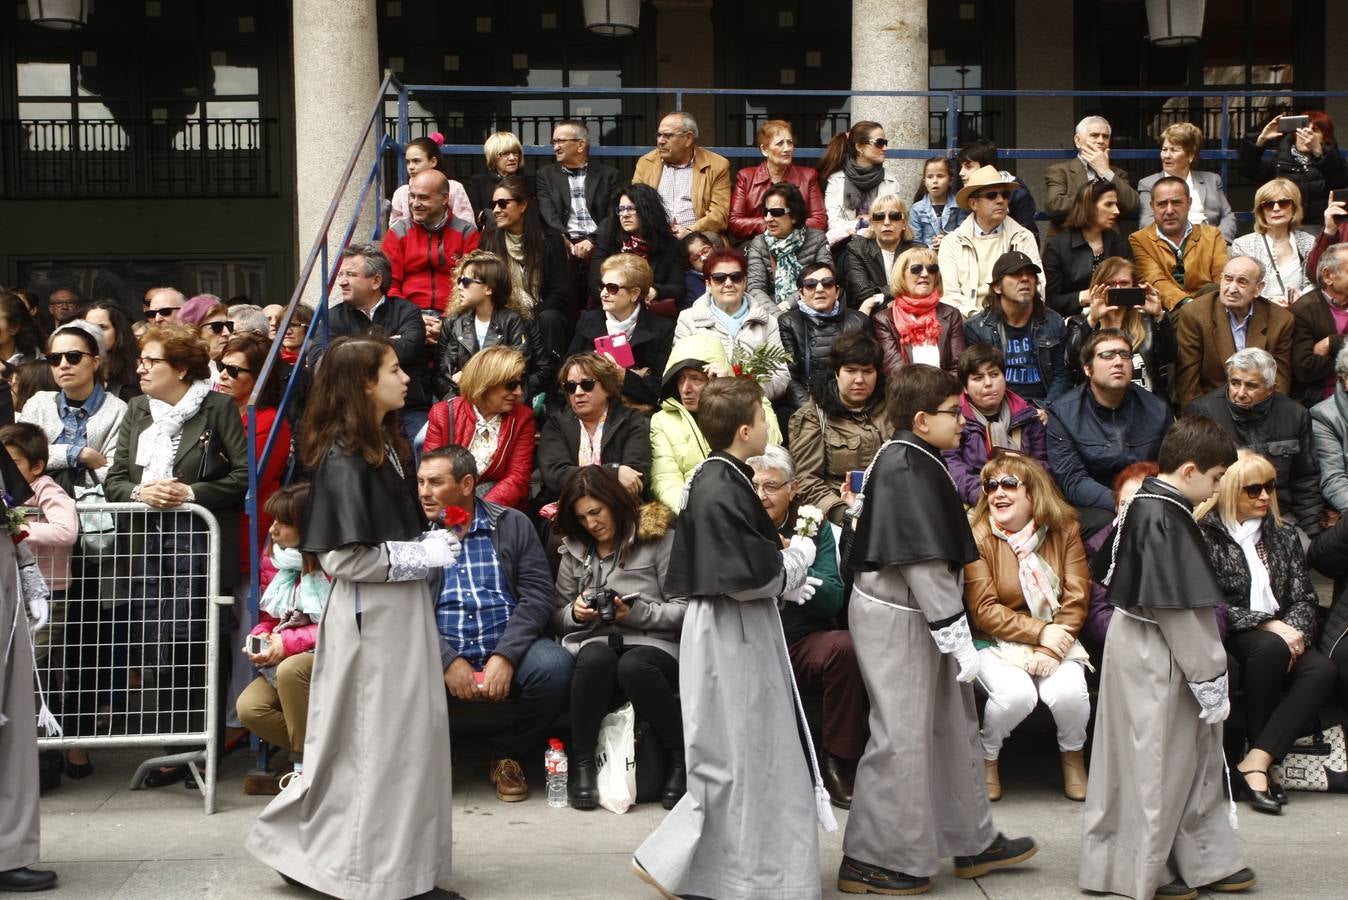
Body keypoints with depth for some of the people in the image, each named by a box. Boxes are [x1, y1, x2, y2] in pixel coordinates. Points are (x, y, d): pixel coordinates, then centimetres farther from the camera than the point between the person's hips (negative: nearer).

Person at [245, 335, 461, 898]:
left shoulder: (387, 446, 10)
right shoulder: (341, 459, -16)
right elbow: (343, 557, -20)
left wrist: (432, 542, 4)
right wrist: (424, 557, -15)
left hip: (402, 607, 9)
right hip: (370, 613, -9)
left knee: (408, 735, 15)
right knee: (373, 740, 3)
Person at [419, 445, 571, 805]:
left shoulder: (513, 525, 10)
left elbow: (537, 597, 0)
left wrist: (505, 656, -14)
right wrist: (448, 661, -15)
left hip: (508, 650, 1)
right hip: (441, 654, -1)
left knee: (555, 666, -30)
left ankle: (505, 754, -1)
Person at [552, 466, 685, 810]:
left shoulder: (659, 539, 4)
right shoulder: (575, 550, 18)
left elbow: (685, 609, -2)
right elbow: (558, 617, 19)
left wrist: (636, 612, -13)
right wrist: (575, 613, -3)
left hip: (653, 643, -2)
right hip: (595, 642, 3)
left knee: (635, 666, -38)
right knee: (596, 659, -35)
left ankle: (681, 760, -17)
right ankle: (582, 763, -21)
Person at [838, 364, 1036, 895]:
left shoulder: (902, 460, 11)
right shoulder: (910, 470, -21)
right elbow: (922, 563, -24)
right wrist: (956, 637, -20)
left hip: (912, 616, 10)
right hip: (899, 623, -10)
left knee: (951, 727, 18)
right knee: (902, 737, -1)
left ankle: (973, 841, 30)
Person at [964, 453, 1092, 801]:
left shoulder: (1064, 530, -1)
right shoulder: (978, 537, -10)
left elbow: (1076, 598, -4)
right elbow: (983, 610, -13)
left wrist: (1051, 649, -17)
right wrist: (1040, 632, -20)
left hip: (1055, 639, 2)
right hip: (995, 642, -2)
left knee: (1068, 691, -26)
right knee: (1016, 694, -31)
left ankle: (1072, 756, 9)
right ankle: (987, 757, 2)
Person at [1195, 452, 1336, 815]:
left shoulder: (1283, 536, 17)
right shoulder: (1205, 536, -2)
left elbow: (1305, 599, 10)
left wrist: (1294, 632, -11)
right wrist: (1266, 624, -19)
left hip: (1279, 636, 5)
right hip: (1227, 638, -5)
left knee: (1321, 669, -26)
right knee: (1268, 647, -37)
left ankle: (1256, 762, -31)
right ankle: (1264, 758, -20)